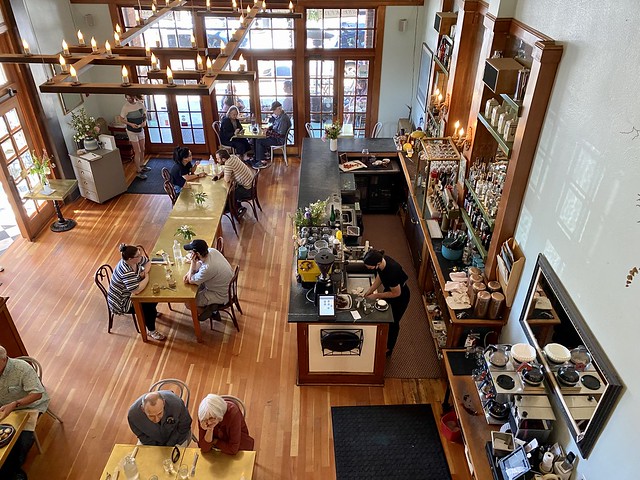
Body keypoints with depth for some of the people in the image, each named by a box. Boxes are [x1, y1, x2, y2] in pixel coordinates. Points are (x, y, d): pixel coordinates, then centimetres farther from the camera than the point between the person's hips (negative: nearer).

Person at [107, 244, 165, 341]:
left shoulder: (135, 260, -13)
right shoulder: (126, 271, -37)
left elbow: (147, 261, 8)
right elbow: (136, 290, -42)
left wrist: (145, 271, -13)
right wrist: (146, 278, -26)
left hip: (129, 293, 8)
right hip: (121, 303, -8)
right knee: (148, 306, -14)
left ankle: (153, 312, 32)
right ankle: (152, 331, 8)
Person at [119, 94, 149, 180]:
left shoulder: (140, 103, -5)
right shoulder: (126, 107, -18)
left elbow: (144, 114, 9)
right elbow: (121, 119, -10)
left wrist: (144, 121, -10)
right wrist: (131, 124, -23)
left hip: (141, 130, 6)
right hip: (132, 132, -6)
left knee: (142, 149, 17)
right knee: (137, 152, -5)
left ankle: (141, 166, 37)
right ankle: (138, 172, 4)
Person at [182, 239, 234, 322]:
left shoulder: (208, 268, -37)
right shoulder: (211, 251, -14)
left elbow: (191, 281, -19)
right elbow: (199, 263, 7)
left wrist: (193, 262, -21)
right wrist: (188, 273, -6)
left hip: (221, 295, -8)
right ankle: (211, 308, 24)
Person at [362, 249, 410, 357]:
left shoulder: (392, 271, -43)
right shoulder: (381, 260, -21)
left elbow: (396, 293, -28)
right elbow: (379, 278, -2)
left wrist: (376, 295, -20)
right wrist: (369, 291, -10)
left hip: (401, 296, -7)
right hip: (389, 289, 7)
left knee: (393, 322, 14)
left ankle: (388, 348, 38)